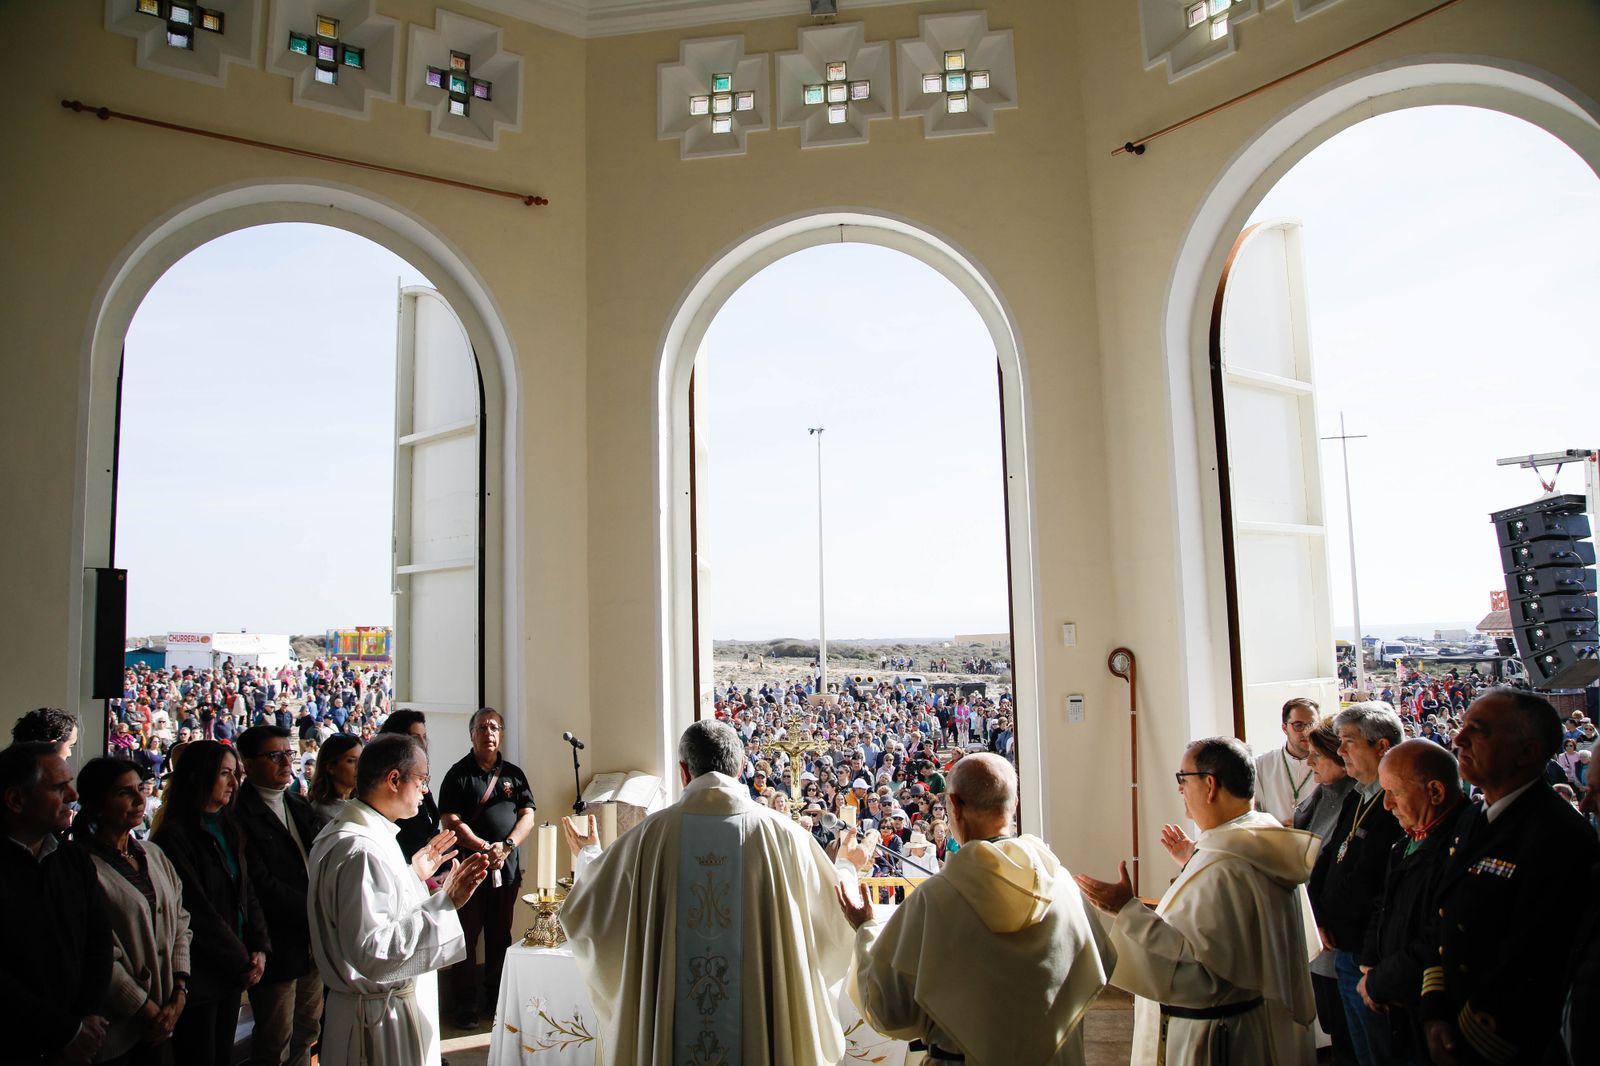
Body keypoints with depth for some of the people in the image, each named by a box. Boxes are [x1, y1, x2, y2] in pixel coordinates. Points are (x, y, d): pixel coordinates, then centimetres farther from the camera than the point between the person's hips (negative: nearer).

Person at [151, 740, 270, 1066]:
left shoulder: (227, 830, 10)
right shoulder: (175, 835, -16)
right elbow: (197, 912, -17)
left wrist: (259, 948, -3)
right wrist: (242, 962, -12)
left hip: (231, 975, 7)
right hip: (199, 975, -7)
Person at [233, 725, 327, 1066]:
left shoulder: (301, 810, 13)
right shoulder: (241, 816, -14)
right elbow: (261, 885, -20)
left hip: (312, 940, 7)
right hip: (277, 945, -7)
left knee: (307, 1031, 18)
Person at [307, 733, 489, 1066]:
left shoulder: (341, 833, 7)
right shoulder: (361, 849, -27)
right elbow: (371, 951, -33)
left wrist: (412, 874, 10)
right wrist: (443, 902, -31)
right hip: (381, 1017, -10)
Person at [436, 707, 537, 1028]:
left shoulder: (513, 774, 10)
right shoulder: (459, 774, -1)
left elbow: (528, 816, 5)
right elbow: (451, 822, -10)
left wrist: (507, 846, -11)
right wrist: (486, 848, -18)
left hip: (507, 869, 4)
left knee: (501, 936, 11)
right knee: (467, 937, 2)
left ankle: (497, 999, 23)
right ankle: (465, 1004, 13)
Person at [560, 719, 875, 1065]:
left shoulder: (650, 833, -7)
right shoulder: (783, 834, -8)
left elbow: (587, 904, 8)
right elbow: (834, 915, 6)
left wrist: (586, 856, 30)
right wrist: (848, 866, 27)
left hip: (667, 1028, 0)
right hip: (761, 1028, 0)